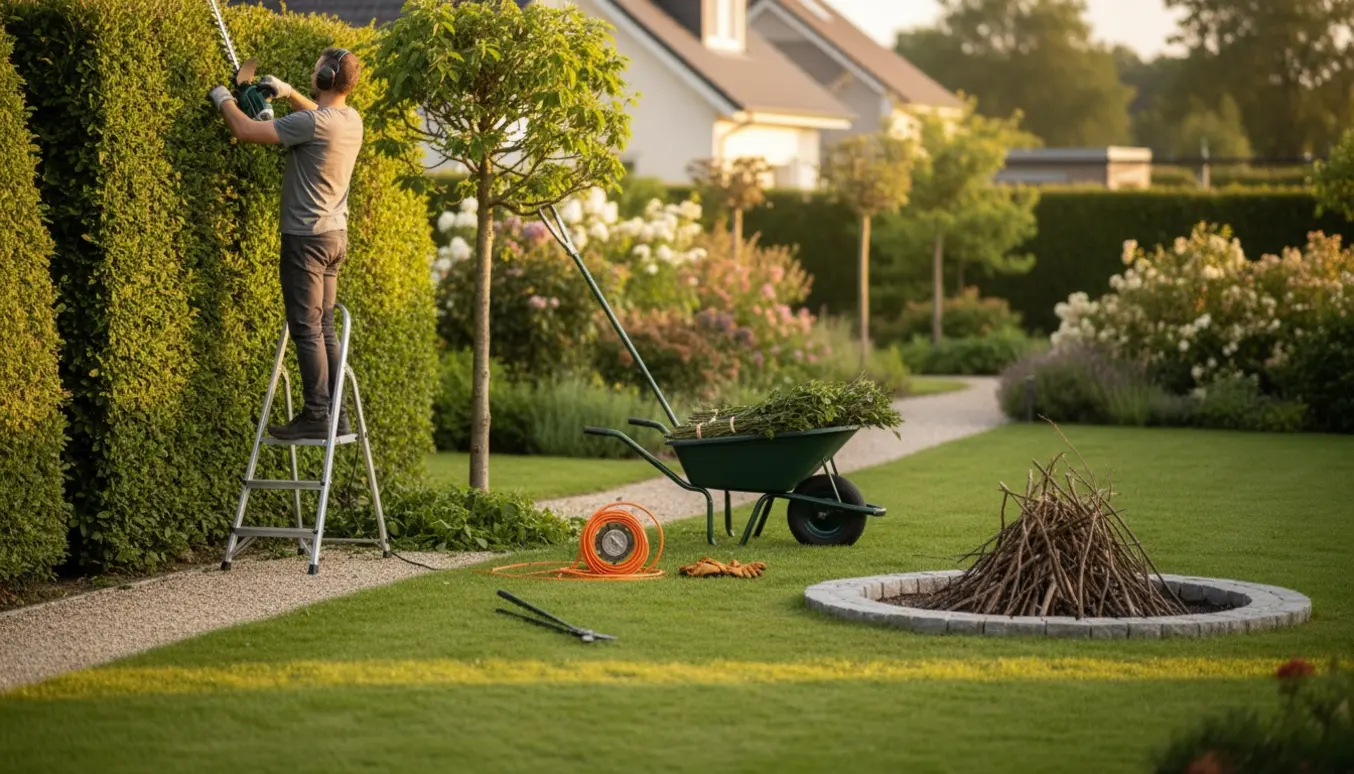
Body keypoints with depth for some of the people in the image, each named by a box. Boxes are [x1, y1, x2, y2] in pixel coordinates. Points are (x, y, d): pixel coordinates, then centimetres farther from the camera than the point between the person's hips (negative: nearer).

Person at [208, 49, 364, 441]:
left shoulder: (312, 124, -20)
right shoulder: (351, 120, 7)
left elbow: (246, 130, -17)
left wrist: (225, 101, 1)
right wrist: (289, 94, 21)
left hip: (307, 237, -9)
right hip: (335, 235, 9)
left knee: (307, 329, -6)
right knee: (324, 328, 12)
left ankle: (315, 416, -6)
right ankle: (337, 414, 14)